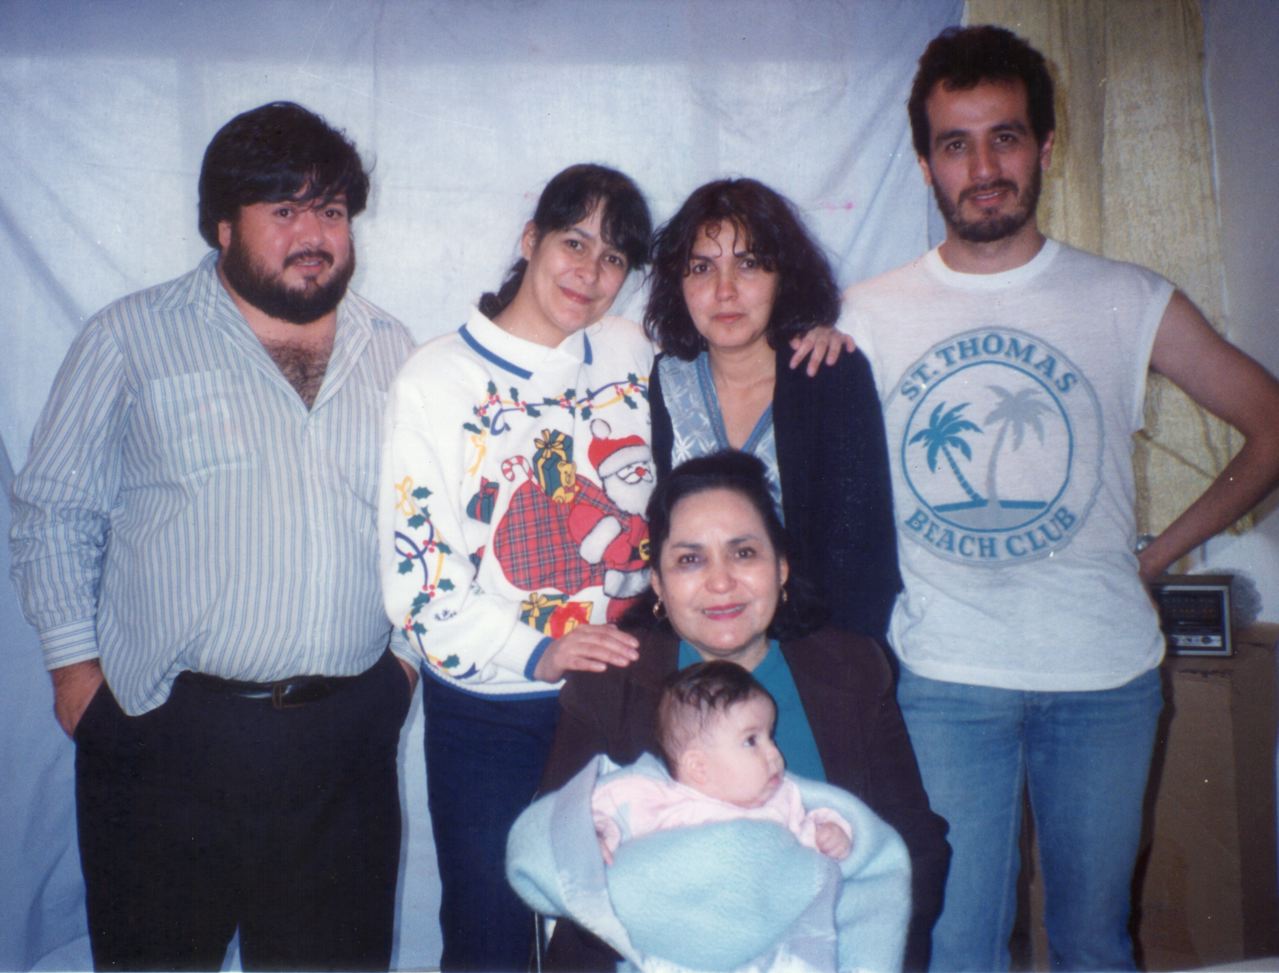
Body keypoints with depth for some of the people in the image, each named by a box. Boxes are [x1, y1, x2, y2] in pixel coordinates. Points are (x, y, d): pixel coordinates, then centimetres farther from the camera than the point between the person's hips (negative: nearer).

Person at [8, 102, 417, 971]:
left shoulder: (393, 353, 9)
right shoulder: (131, 339, -1)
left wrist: (411, 645, 9)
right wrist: (76, 661, -2)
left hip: (346, 733, 3)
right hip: (169, 730, -2)